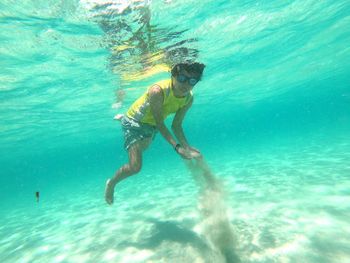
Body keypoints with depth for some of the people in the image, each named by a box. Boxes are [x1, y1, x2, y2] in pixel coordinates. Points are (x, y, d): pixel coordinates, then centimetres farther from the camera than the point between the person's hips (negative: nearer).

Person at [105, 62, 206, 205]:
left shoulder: (189, 99, -16)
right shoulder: (157, 91, -37)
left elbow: (176, 125, -10)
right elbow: (159, 123, -33)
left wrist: (187, 147, -22)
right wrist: (177, 147, -43)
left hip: (151, 125, 7)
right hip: (134, 121, -6)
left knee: (143, 147, 36)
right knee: (135, 166, -17)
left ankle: (122, 118, 56)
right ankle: (111, 183, 17)